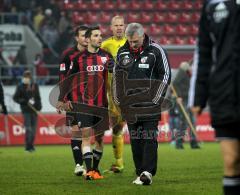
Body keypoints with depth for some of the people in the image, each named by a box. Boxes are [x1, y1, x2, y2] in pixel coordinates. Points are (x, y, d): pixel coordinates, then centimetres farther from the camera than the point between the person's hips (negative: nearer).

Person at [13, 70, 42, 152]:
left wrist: (39, 106, 3)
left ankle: (31, 145, 18)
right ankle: (28, 146, -10)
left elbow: (38, 97, 15)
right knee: (28, 128, -11)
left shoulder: (35, 86, 8)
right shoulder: (20, 86, -2)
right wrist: (26, 101, -13)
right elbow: (15, 98, -2)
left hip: (34, 109, 4)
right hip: (26, 109, -4)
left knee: (33, 128, 7)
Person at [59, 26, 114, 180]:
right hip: (84, 103, -3)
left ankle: (95, 169, 22)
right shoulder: (79, 58, 1)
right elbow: (69, 79, 6)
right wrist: (61, 99, 1)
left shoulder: (106, 56, 7)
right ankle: (89, 170, -14)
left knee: (100, 138, 9)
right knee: (87, 135, -12)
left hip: (102, 103, 3)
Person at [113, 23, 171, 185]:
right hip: (129, 105, 4)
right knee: (135, 140, 6)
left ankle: (148, 172, -15)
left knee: (149, 138, -10)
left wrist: (156, 98, -5)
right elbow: (116, 76, 19)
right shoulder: (122, 52, 9)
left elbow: (165, 75, 0)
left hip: (149, 104, -4)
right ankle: (140, 174, 11)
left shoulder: (155, 51, -3)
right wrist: (118, 99, 12)